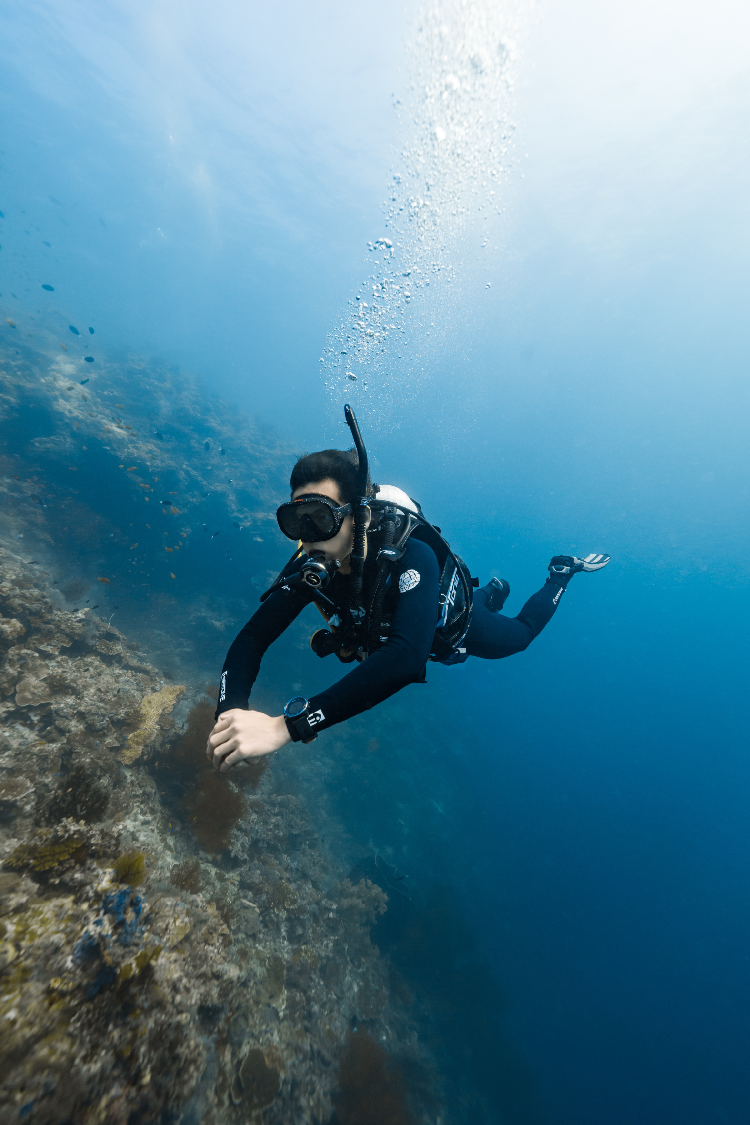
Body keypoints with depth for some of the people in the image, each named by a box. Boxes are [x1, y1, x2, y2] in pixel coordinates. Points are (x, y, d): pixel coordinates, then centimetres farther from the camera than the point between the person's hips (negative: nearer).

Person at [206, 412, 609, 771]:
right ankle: (493, 591, 59)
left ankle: (562, 571, 46)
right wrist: (229, 713, -50)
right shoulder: (311, 565, -32)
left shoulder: (411, 559, -48)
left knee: (521, 633, 25)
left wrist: (288, 725, -66)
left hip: (455, 625, -4)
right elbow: (252, 639, -31)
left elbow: (405, 659, -62)